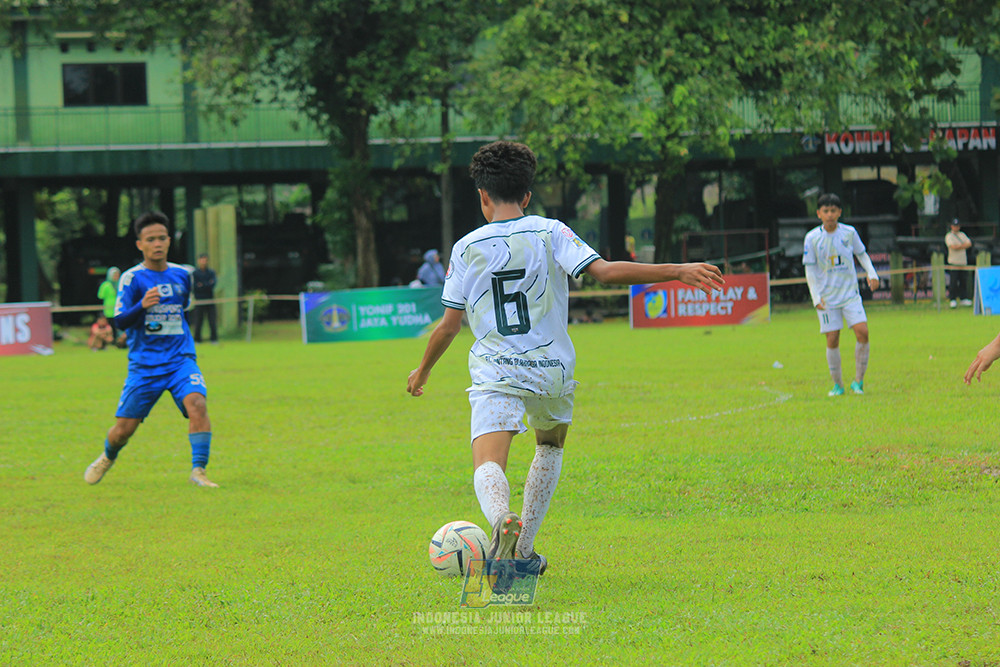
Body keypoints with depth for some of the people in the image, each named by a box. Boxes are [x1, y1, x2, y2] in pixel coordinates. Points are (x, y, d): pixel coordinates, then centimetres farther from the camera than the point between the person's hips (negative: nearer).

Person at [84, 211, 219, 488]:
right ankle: (108, 457, 35)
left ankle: (198, 470, -21)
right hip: (144, 364, -2)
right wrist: (142, 306, -28)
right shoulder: (132, 278, -5)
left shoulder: (183, 274, 7)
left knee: (197, 403, -26)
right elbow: (120, 321, -13)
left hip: (180, 359, 2)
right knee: (124, 428, 1)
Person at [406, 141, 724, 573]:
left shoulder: (466, 249, 4)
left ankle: (501, 519, -49)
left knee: (488, 462, -14)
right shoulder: (549, 233, 1)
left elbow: (448, 327, 8)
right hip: (552, 370, 2)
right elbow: (605, 271, -11)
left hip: (494, 374, -2)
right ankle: (524, 550, 25)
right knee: (550, 445, 28)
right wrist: (677, 272, -8)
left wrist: (423, 371, 25)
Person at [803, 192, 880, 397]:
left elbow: (862, 254, 16)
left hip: (850, 293, 1)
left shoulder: (849, 232, -1)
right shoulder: (812, 238, -5)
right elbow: (810, 270, -1)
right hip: (827, 298, -1)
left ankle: (858, 381, -4)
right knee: (832, 340, -4)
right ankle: (837, 385, 11)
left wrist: (872, 273, 0)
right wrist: (816, 297, -9)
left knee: (862, 332, -14)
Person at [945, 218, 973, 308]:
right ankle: (953, 300, -3)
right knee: (953, 281, -8)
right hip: (953, 262, -5)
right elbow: (953, 247, -16)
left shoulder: (962, 235, 16)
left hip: (963, 262, 5)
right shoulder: (949, 236, -2)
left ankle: (964, 298, 11)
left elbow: (969, 244, 5)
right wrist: (964, 245, -7)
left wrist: (959, 246, -10)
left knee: (964, 281, 5)